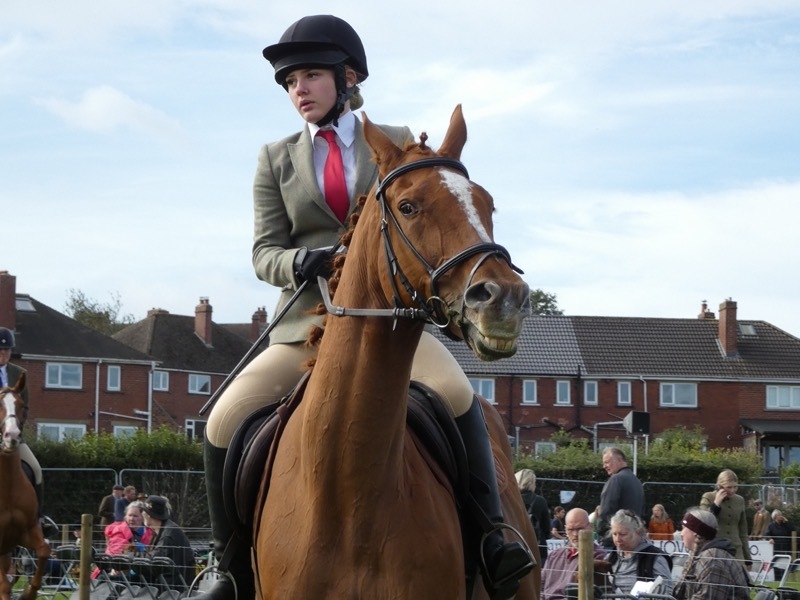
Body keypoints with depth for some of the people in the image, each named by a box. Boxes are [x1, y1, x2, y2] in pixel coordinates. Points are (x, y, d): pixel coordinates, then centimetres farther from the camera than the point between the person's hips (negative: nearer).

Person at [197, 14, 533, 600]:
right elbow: (265, 252, 4)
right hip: (307, 323, 2)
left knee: (454, 391, -32)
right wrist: (308, 261, -19)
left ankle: (490, 535, -24)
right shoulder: (276, 159, 13)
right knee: (225, 420, -19)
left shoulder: (398, 144, 11)